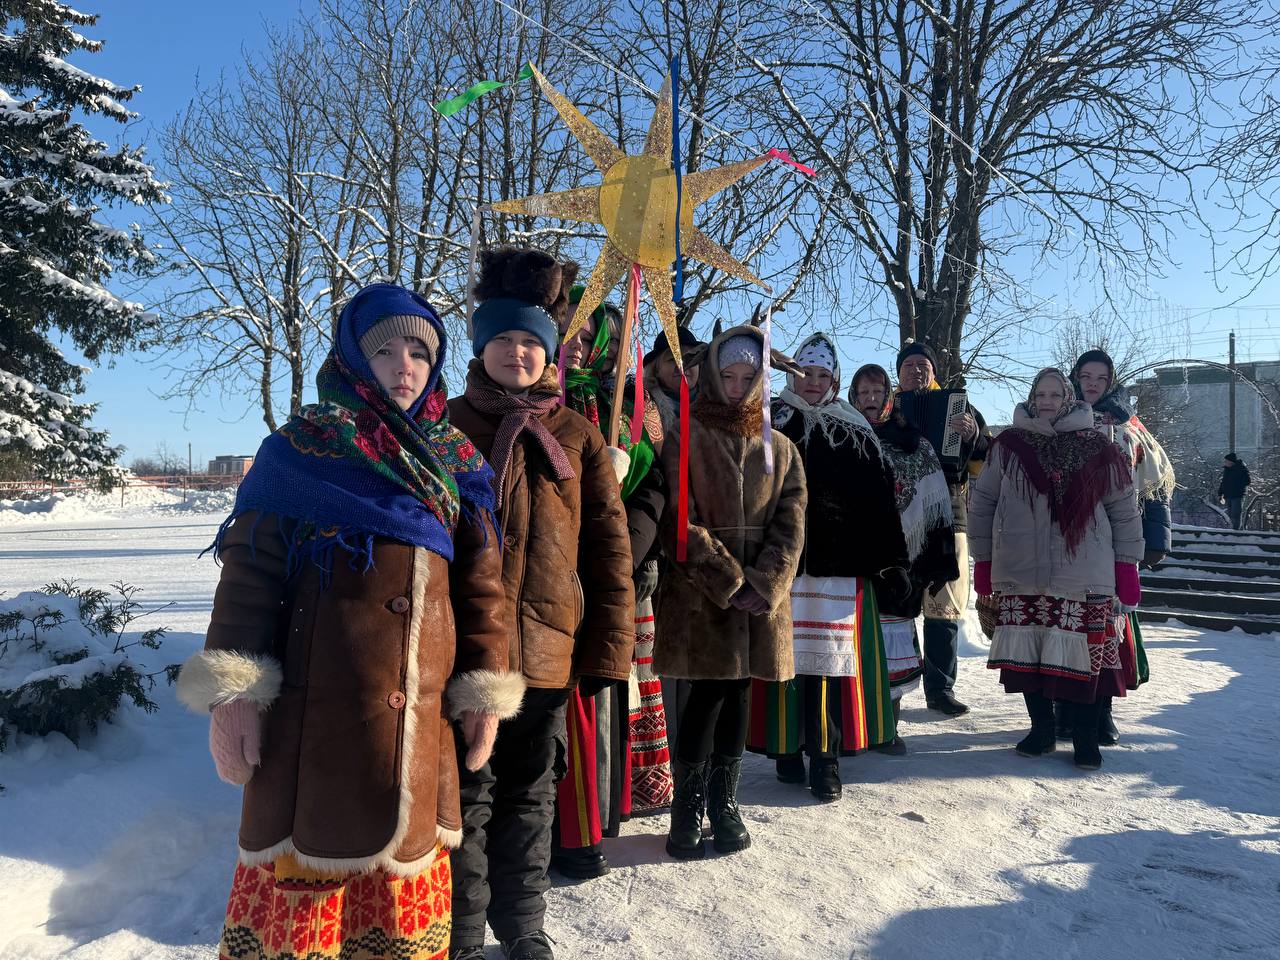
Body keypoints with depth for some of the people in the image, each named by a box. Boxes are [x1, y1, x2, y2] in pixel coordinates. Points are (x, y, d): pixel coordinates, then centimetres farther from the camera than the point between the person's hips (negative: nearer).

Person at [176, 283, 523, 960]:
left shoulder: (453, 464, 9)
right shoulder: (299, 449, -1)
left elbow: (480, 583, 8)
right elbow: (249, 572, -4)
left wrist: (486, 689, 5)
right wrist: (232, 690, -11)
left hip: (420, 715, 3)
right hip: (316, 714, -3)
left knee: (406, 860, 14)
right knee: (304, 868, 6)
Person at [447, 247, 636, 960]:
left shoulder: (578, 438, 6)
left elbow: (609, 548, 4)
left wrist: (608, 650, 0)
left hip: (549, 651, 2)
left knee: (529, 796, 16)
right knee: (466, 795, 8)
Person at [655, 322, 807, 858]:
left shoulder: (780, 449, 13)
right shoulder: (687, 439, 0)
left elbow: (789, 527, 4)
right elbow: (679, 525, -8)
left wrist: (764, 585, -11)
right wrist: (729, 583, -14)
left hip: (761, 598, 4)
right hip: (699, 597, -4)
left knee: (737, 695, 10)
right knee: (710, 694, -3)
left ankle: (724, 804, 24)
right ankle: (688, 808, 12)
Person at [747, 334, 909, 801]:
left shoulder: (856, 434, 11)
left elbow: (879, 502, 7)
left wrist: (892, 562, 2)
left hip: (840, 565, 1)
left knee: (832, 658, -2)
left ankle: (825, 762, 6)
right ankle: (787, 750, 17)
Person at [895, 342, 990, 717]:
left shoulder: (958, 408, 13)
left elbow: (986, 465, 6)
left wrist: (972, 436, -14)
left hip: (947, 517, 1)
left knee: (945, 608, 3)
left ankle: (941, 688, 12)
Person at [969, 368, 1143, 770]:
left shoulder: (1097, 449, 4)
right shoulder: (1008, 445, 5)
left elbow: (1124, 510, 8)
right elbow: (980, 503, 9)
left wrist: (1127, 566, 4)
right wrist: (982, 561, 8)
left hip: (1084, 577, -1)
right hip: (1022, 574, 1)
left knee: (1084, 656, -2)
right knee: (1028, 654, 5)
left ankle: (1085, 737, 15)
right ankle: (1041, 730, 23)